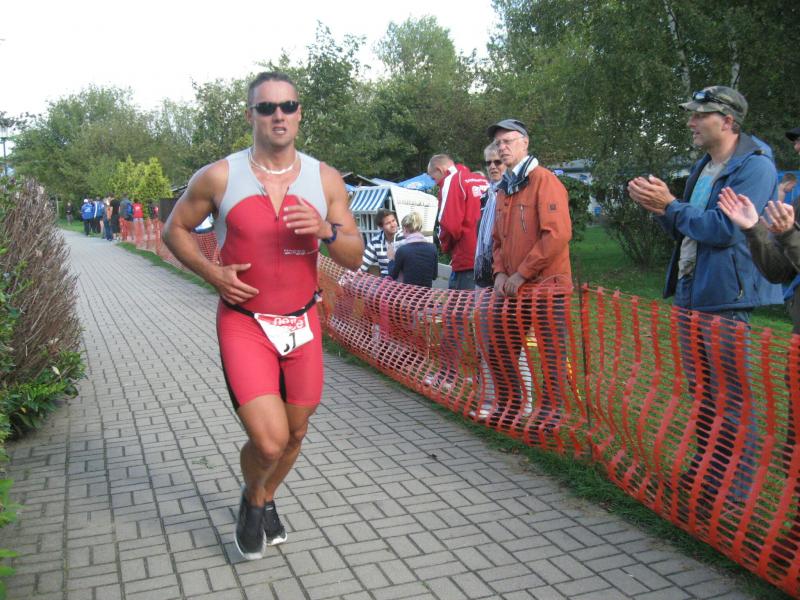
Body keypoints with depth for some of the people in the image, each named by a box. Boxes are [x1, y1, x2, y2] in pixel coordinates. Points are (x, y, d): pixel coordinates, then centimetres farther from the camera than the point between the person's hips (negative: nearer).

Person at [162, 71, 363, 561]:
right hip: (243, 323, -3)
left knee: (296, 433, 14)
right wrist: (212, 272, -10)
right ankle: (252, 501, 23)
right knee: (270, 442, -13)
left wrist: (326, 231, -21)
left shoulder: (325, 179, -1)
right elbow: (175, 229, 7)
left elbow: (355, 258, 0)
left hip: (302, 324, 3)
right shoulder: (219, 177, -7)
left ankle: (266, 500, 46)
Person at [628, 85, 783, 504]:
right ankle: (705, 471, 32)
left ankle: (735, 489, 11)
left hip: (727, 299, -9)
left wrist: (669, 205, -13)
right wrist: (657, 208, 3)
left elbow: (726, 228, -22)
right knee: (700, 392, 18)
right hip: (691, 295, 9)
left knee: (730, 399, -1)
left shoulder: (754, 166, -11)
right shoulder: (703, 168, 16)